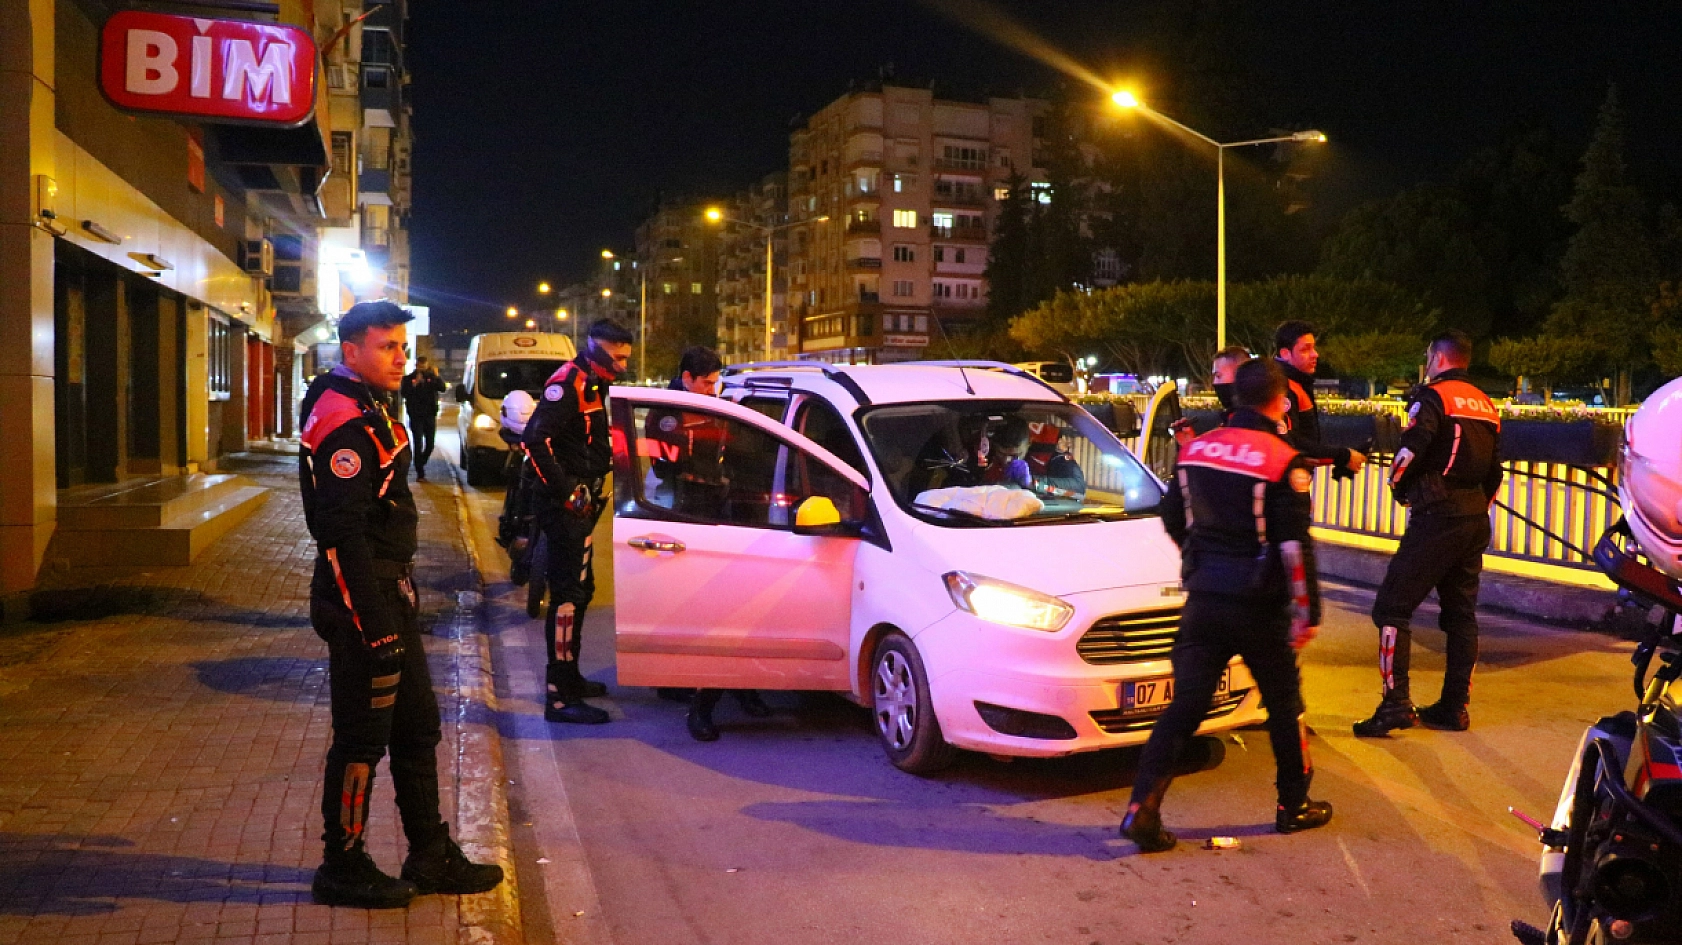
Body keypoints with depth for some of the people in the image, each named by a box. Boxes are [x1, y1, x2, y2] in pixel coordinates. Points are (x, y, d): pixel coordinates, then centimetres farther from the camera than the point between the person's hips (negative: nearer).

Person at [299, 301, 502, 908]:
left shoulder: (368, 409, 15)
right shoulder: (342, 420, -18)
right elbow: (343, 534, -24)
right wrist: (376, 630, -24)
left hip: (390, 596, 10)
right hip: (361, 605, -10)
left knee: (417, 727, 15)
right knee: (362, 738, 2)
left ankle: (432, 857, 26)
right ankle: (342, 870, 17)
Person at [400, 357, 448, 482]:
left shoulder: (432, 377, 7)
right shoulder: (409, 379, 2)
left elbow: (443, 388, -7)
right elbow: (404, 393, -13)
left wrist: (437, 376, -20)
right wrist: (415, 383, -22)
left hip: (430, 415, 3)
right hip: (416, 416, -3)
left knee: (430, 444, 7)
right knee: (418, 444, -7)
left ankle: (421, 464, 31)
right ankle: (420, 473, -7)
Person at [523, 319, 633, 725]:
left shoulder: (593, 385, 16)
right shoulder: (568, 382, -15)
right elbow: (535, 439, -25)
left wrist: (592, 490, 14)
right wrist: (566, 490, -23)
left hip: (580, 506, 11)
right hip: (565, 507, -11)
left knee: (580, 589, 19)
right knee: (568, 595, -10)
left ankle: (569, 676, 32)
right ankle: (559, 696, -7)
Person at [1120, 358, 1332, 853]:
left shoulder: (1196, 449, 4)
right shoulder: (1284, 462, -12)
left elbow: (1172, 519, 15)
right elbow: (1294, 547, -14)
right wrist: (1306, 612, -7)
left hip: (1204, 600, 4)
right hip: (1260, 607, -4)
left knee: (1185, 705, 4)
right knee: (1284, 705, 16)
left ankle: (1142, 807, -5)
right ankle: (1294, 806, 29)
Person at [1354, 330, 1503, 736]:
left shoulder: (1432, 397, -7)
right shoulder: (1487, 405, 17)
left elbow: (1409, 454, -17)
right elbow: (1495, 471, 19)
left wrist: (1399, 488, 1)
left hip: (1437, 517, -8)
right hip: (1476, 520, 8)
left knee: (1393, 607, -6)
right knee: (1461, 614, 14)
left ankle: (1396, 703, -11)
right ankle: (1455, 706, 18)